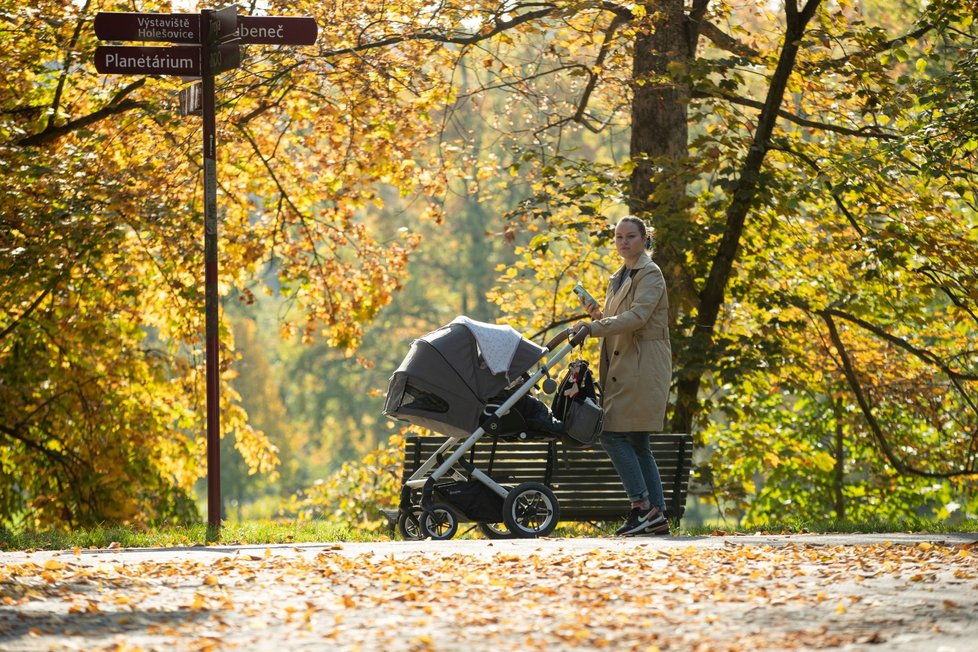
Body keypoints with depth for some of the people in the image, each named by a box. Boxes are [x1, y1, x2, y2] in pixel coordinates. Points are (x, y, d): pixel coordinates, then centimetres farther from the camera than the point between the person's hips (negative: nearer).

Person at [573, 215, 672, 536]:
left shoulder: (650, 274, -7)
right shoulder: (619, 278, 21)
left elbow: (637, 316, -22)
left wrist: (593, 327, -27)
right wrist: (598, 316, 6)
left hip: (641, 367, -9)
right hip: (622, 368, 9)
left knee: (614, 434, -15)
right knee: (636, 444, 6)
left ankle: (642, 507, -13)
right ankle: (657, 515, 7)